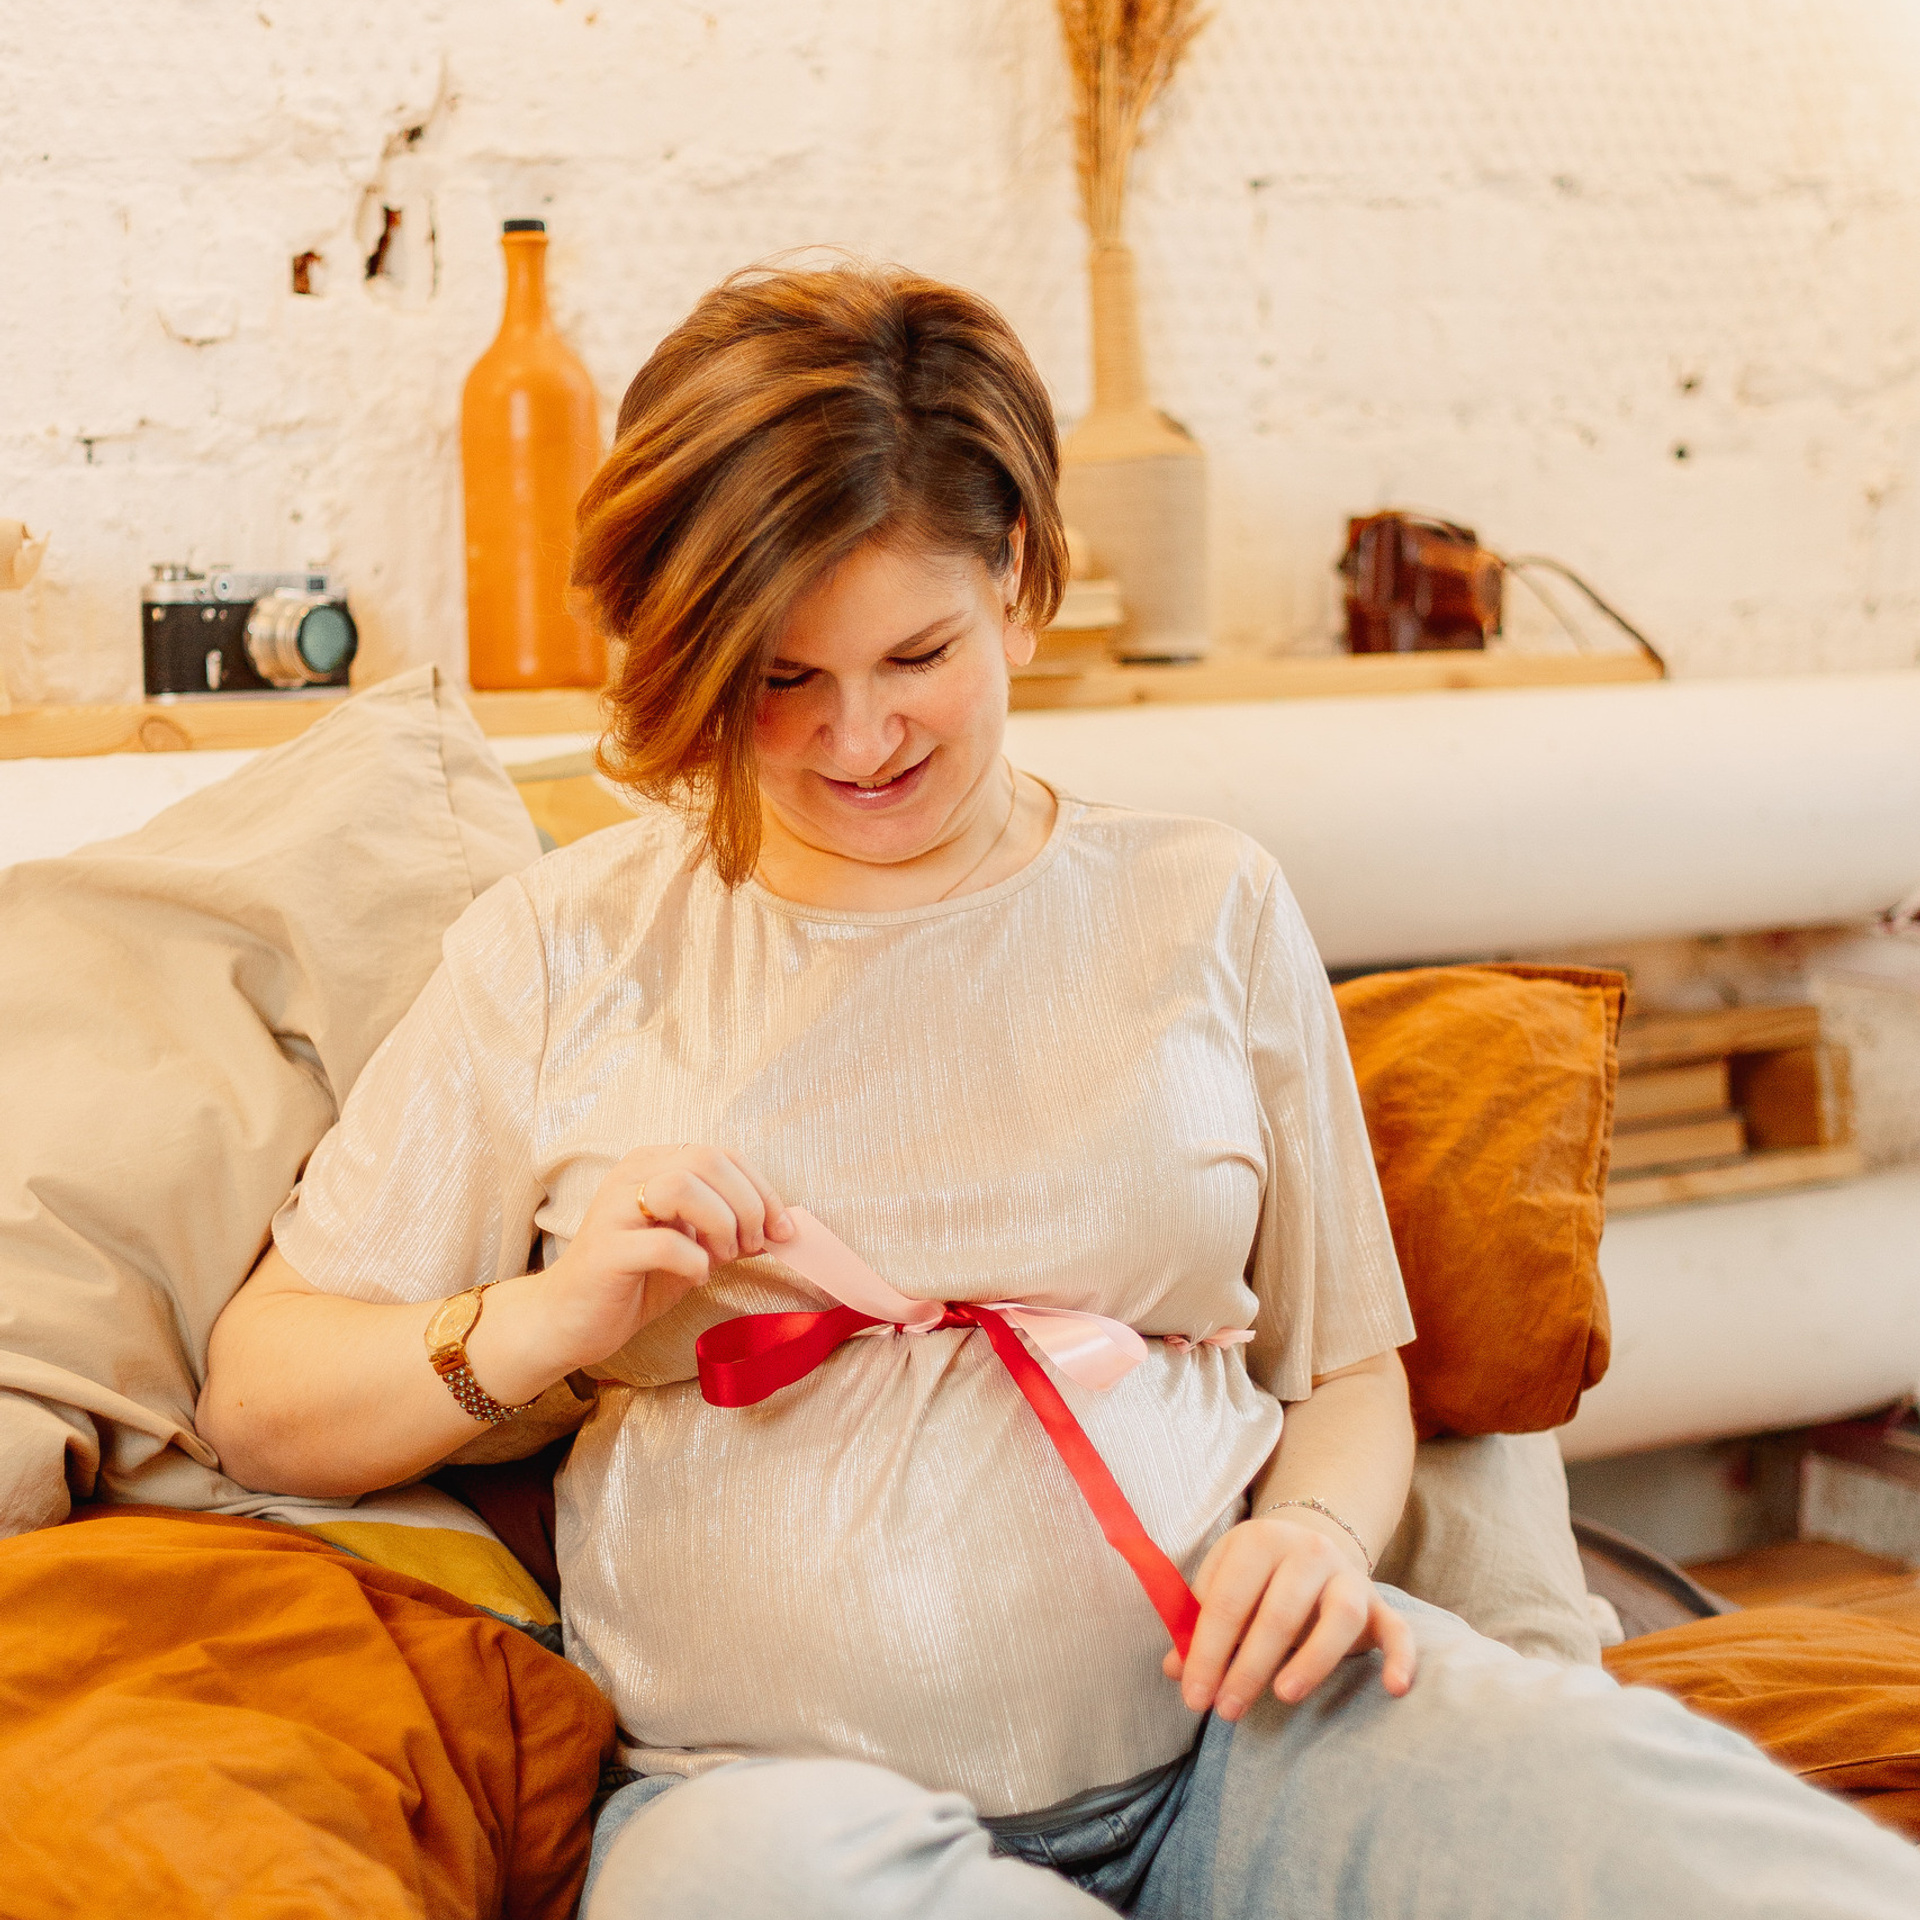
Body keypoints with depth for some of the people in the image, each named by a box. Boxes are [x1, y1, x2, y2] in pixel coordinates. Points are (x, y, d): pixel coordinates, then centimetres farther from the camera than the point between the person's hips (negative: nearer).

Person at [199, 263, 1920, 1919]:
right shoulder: (568, 952, 8)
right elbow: (259, 1401, 9)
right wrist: (538, 1325, -11)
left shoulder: (1205, 911, 13)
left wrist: (1316, 1540, -6)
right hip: (784, 1778, 2)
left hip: (1225, 1721, -1)